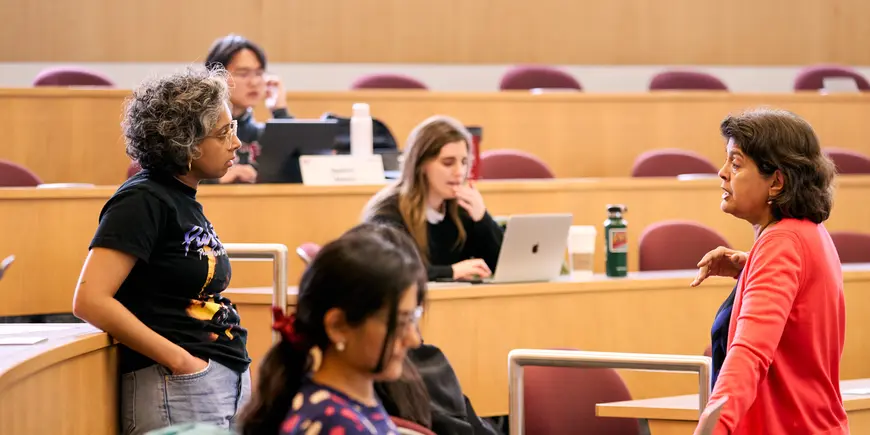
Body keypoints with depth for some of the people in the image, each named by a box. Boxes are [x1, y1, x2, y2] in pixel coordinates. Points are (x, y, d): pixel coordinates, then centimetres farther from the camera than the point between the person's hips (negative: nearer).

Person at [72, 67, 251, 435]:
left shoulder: (184, 199, 14)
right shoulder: (142, 201, -12)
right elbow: (89, 300, -20)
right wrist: (179, 359, -19)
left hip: (229, 377, 9)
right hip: (178, 387, -8)